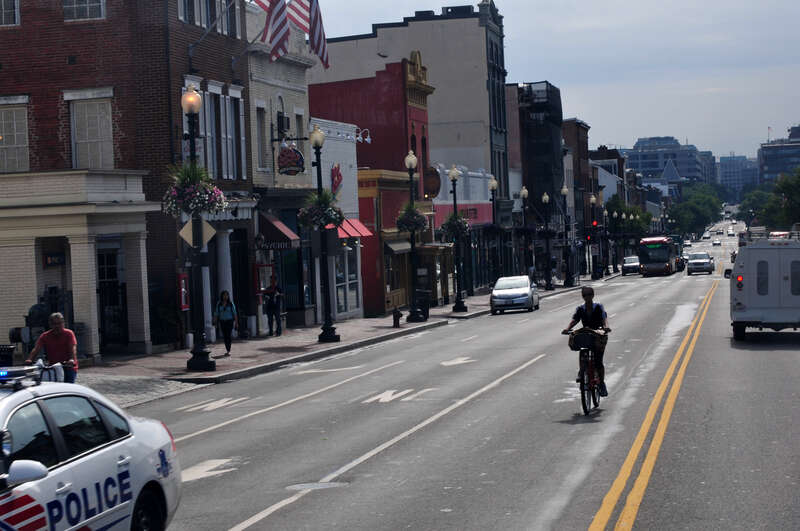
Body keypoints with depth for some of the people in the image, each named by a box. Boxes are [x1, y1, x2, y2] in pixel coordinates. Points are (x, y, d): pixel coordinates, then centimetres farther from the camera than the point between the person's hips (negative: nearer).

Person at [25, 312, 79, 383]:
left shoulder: (69, 334, -1)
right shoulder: (45, 336, 6)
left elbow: (73, 348, -15)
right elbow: (36, 349, -3)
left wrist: (72, 359, -35)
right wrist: (30, 359, -23)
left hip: (68, 367, -3)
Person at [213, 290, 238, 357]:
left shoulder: (231, 303, -2)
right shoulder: (219, 304, 3)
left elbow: (234, 313, 0)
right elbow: (216, 314, 4)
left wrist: (236, 322, -3)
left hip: (229, 321, -3)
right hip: (222, 321, 3)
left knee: (228, 336, -14)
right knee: (225, 336, 7)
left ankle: (228, 351, -18)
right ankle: (228, 350, 20)